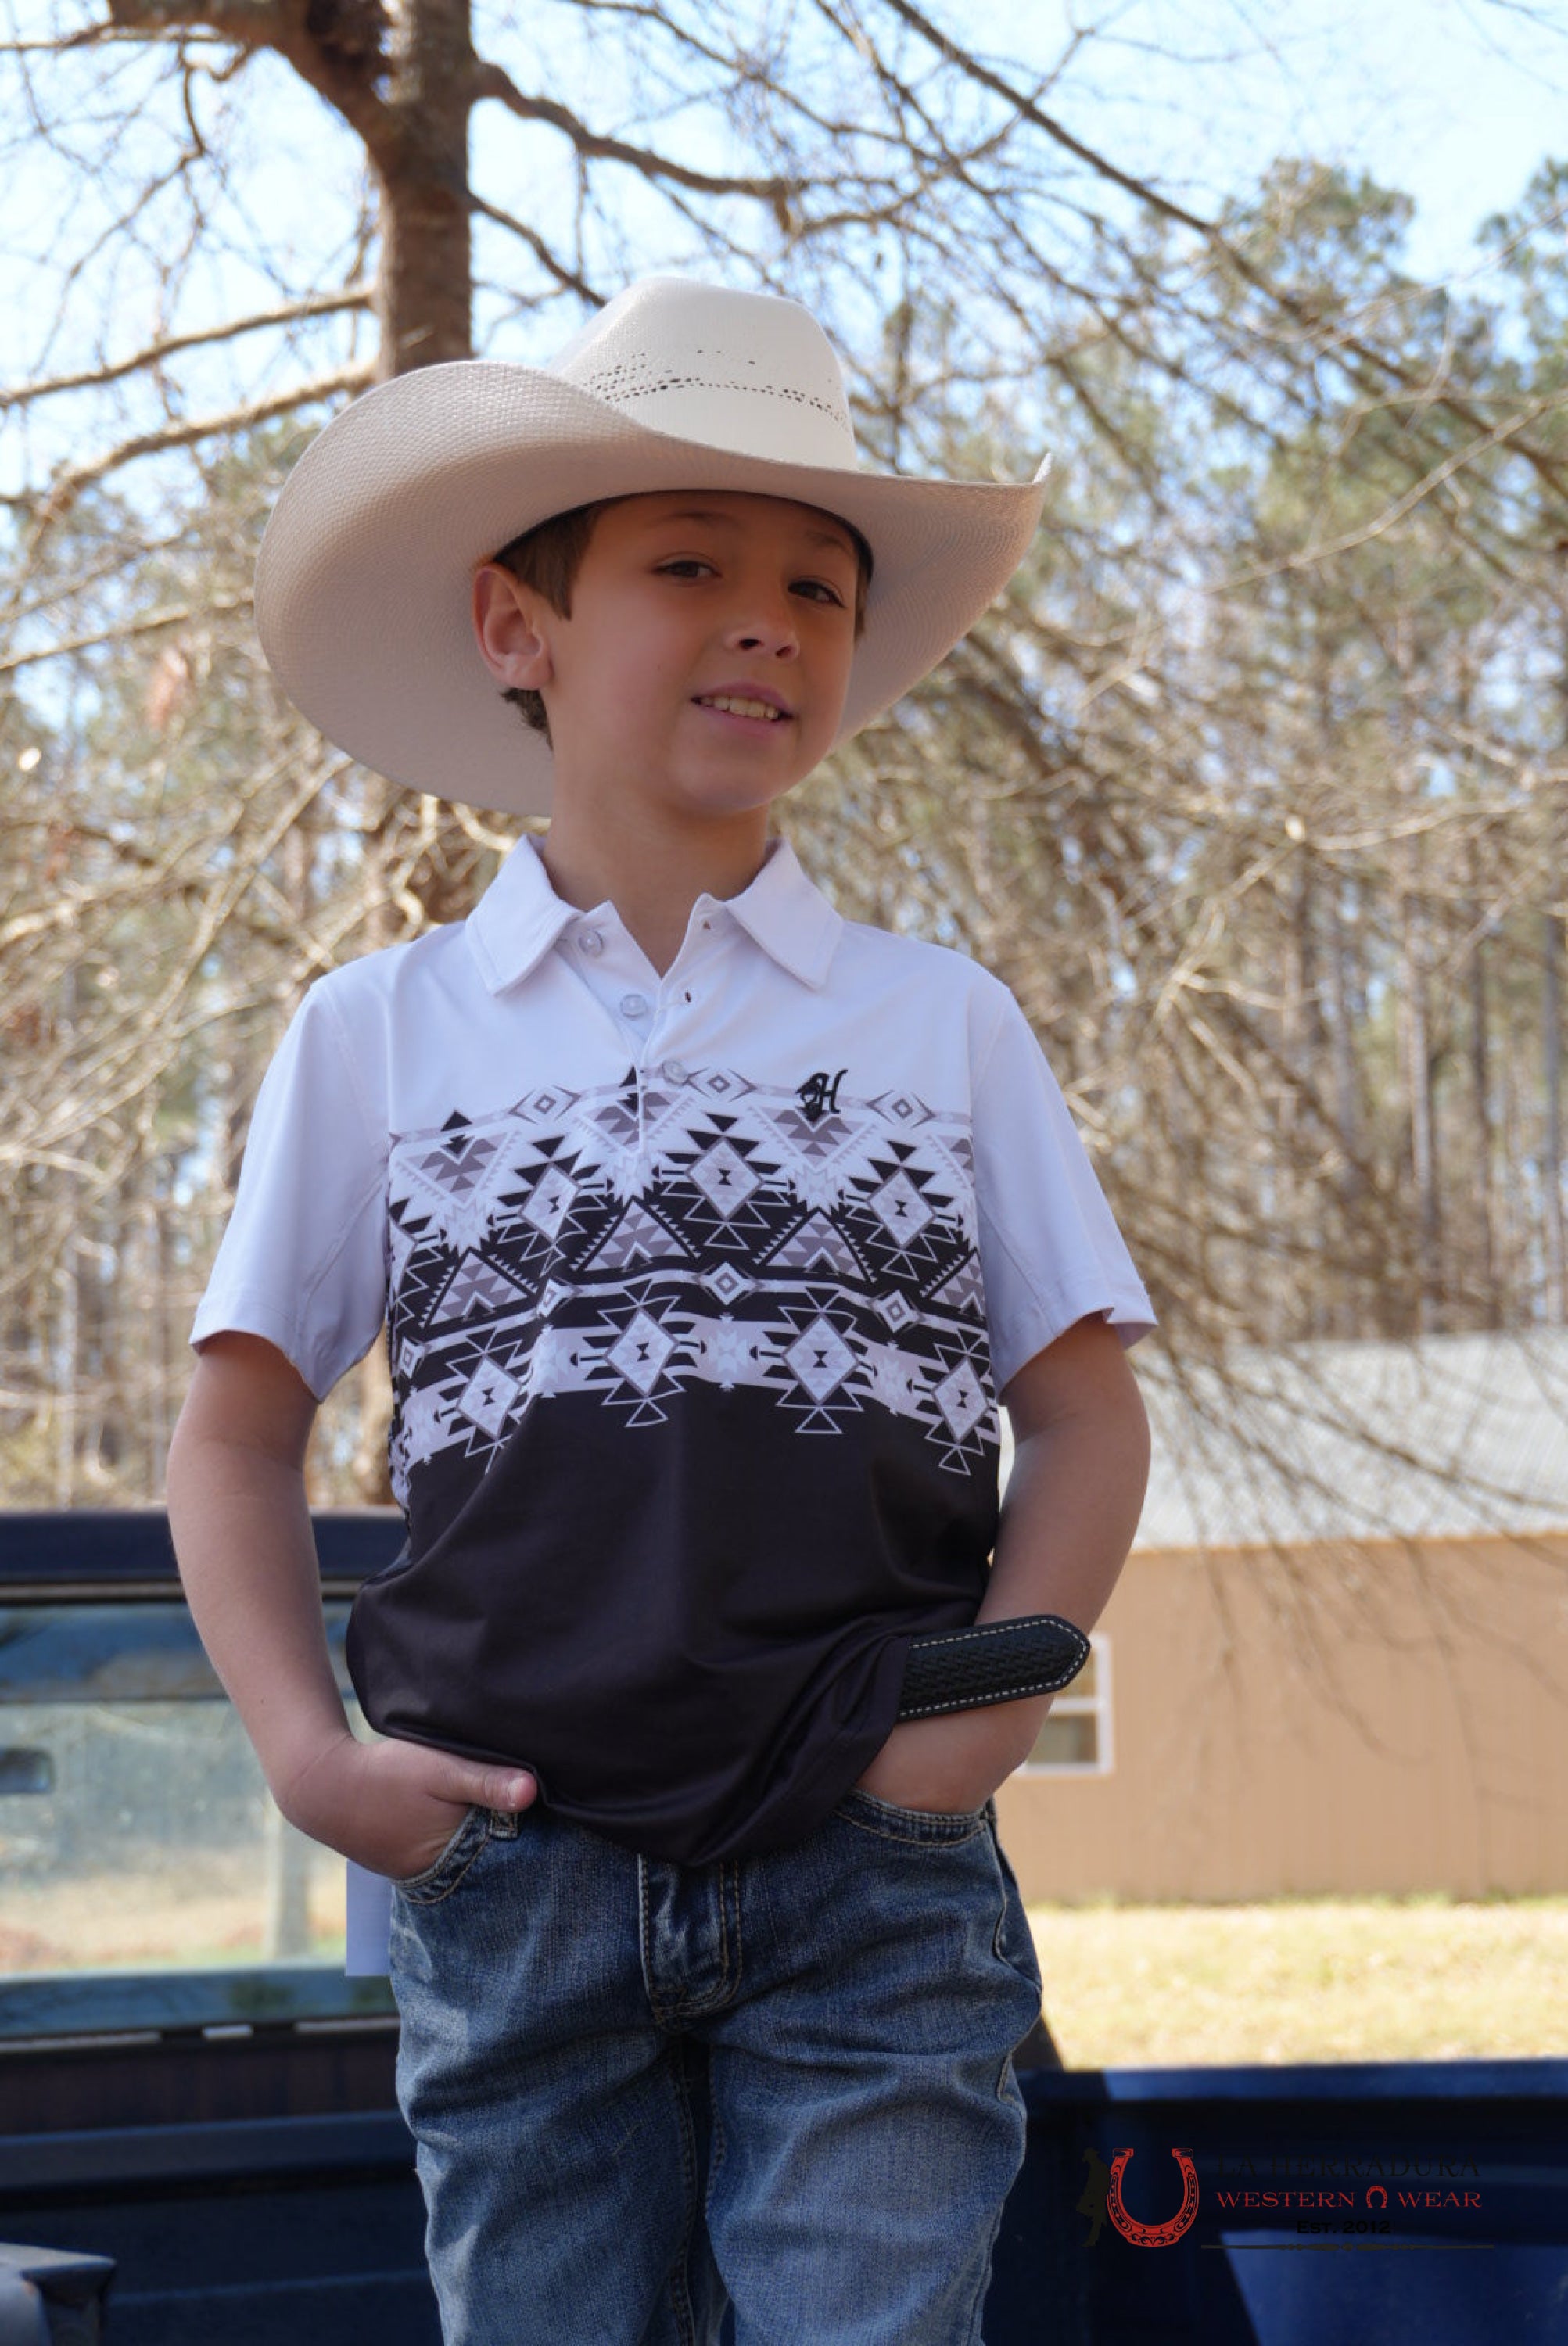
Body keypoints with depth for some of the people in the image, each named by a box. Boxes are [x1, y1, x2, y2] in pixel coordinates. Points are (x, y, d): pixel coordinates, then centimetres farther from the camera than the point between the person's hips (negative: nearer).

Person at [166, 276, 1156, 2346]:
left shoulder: (946, 1024, 9)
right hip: (513, 1871, 1)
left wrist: (999, 1687, -6)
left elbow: (1083, 1407, 10)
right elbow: (240, 1429, 12)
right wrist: (302, 1745, -2)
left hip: (875, 1880, 0)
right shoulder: (378, 1036, 9)